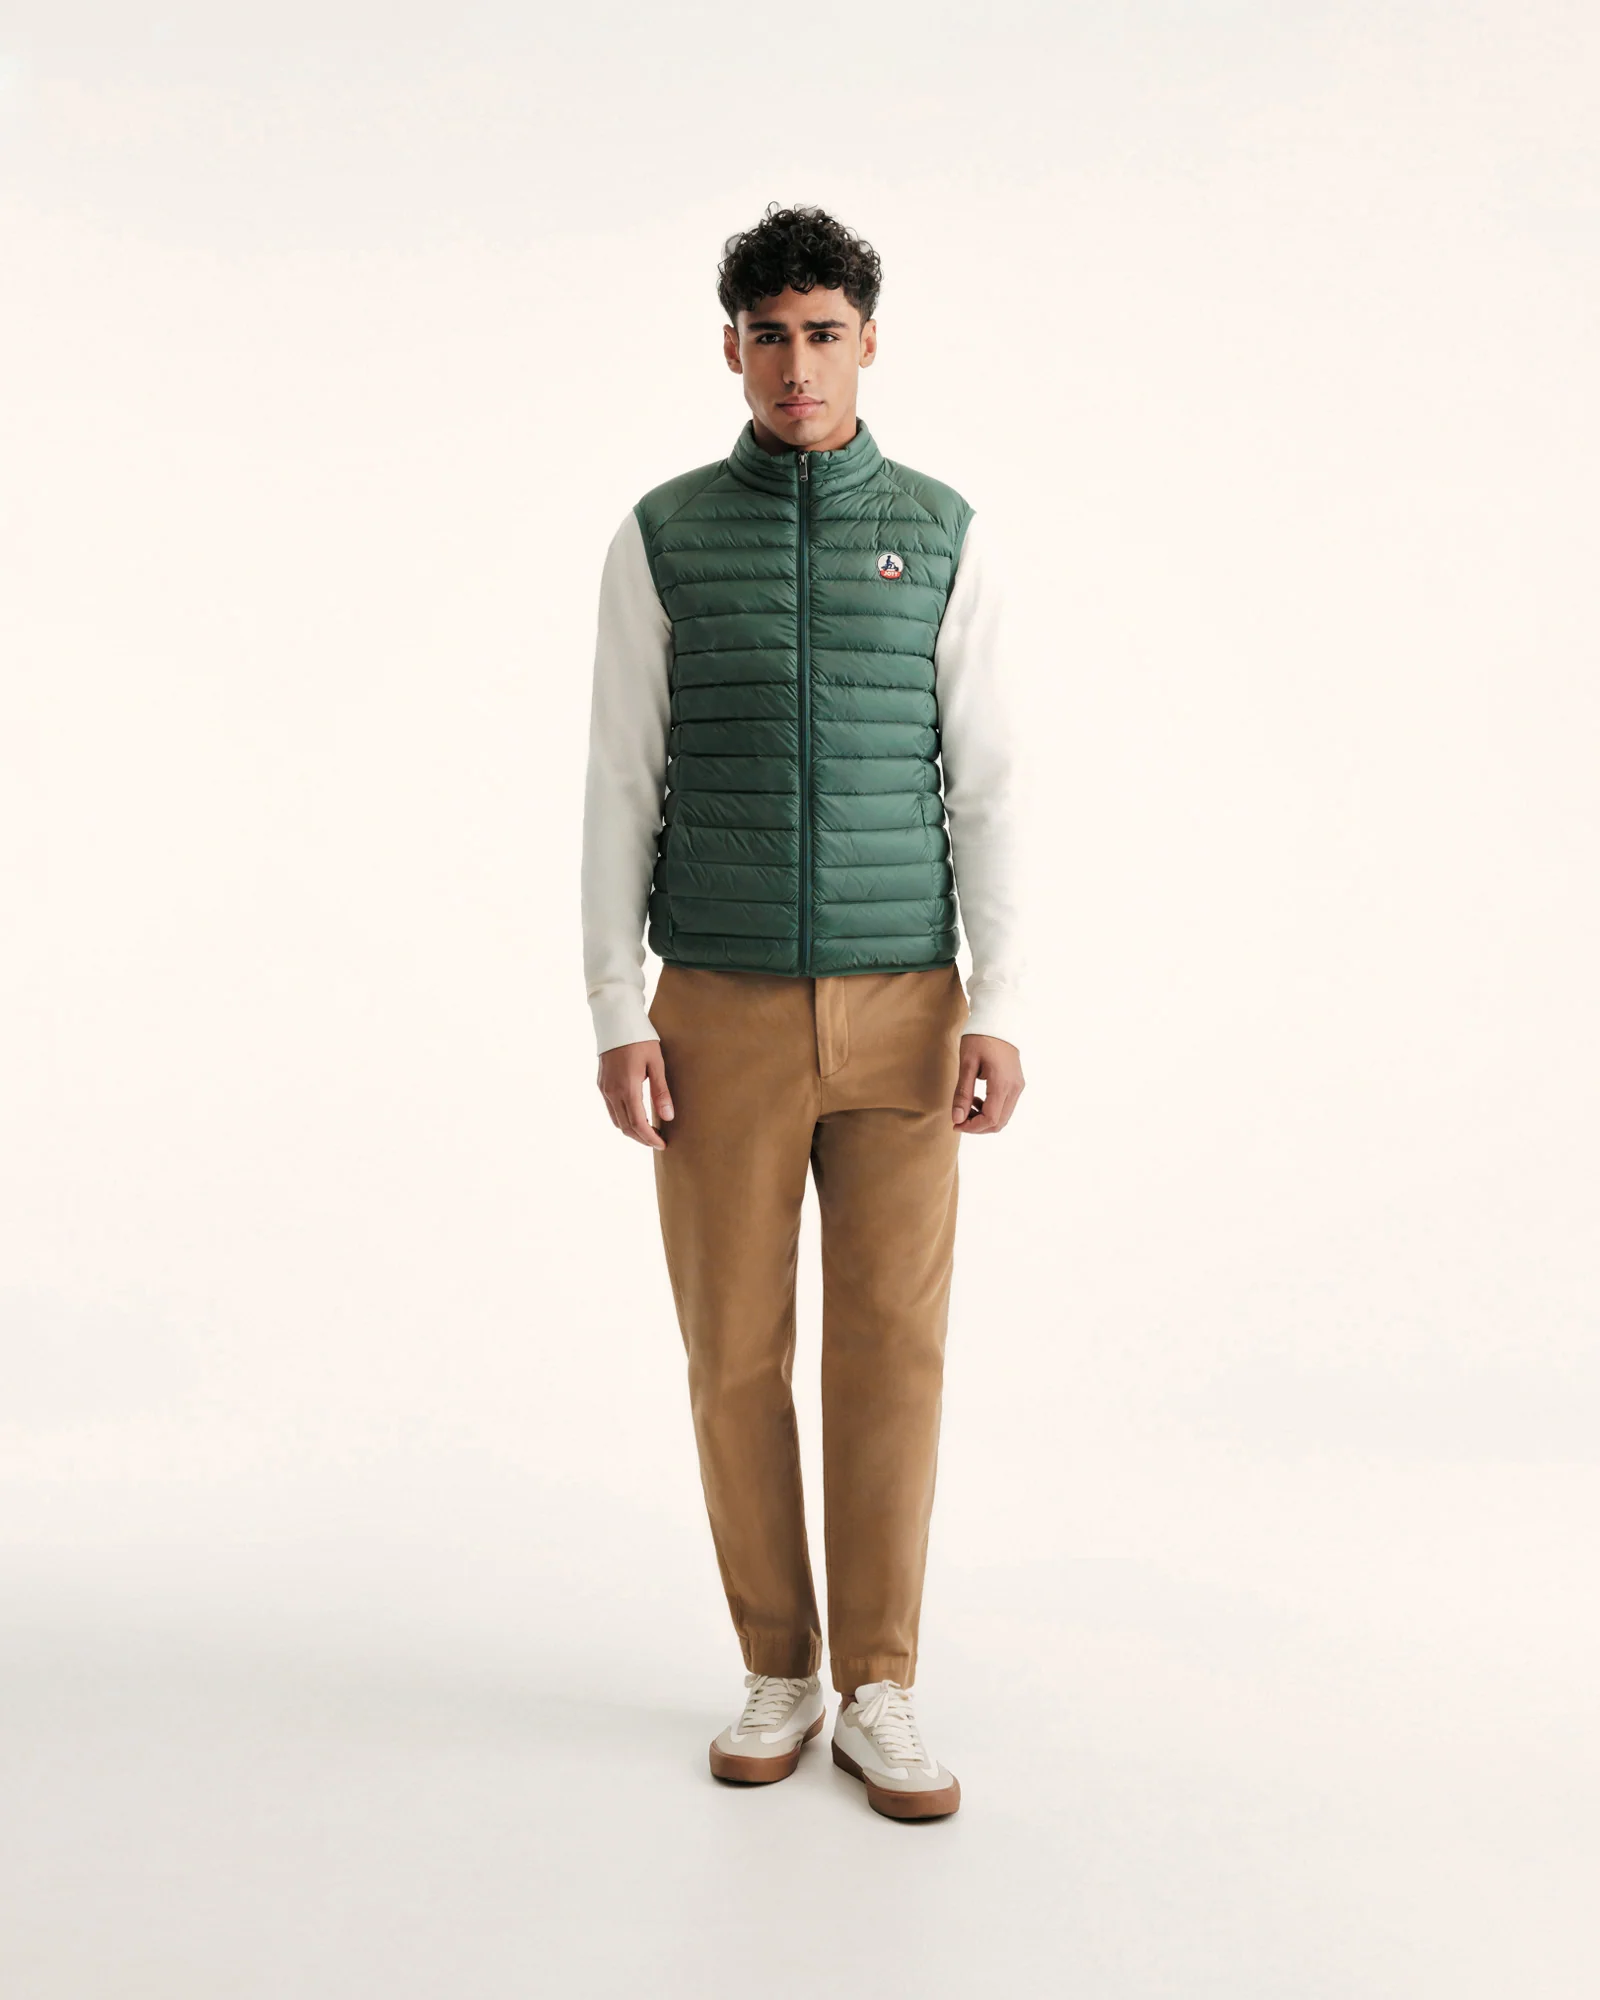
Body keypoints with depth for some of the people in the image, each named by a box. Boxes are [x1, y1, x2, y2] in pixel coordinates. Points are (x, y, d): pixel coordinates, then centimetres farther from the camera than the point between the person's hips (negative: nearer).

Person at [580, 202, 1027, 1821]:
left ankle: (877, 1696, 14)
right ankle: (779, 1673, 22)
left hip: (899, 1007, 0)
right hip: (724, 1009, 0)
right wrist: (616, 1019, -8)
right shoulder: (661, 540, 3)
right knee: (735, 1350, 3)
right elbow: (620, 793, 1)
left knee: (892, 1346, 0)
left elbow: (985, 790, 2)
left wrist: (1000, 1010, -8)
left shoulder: (945, 537, 5)